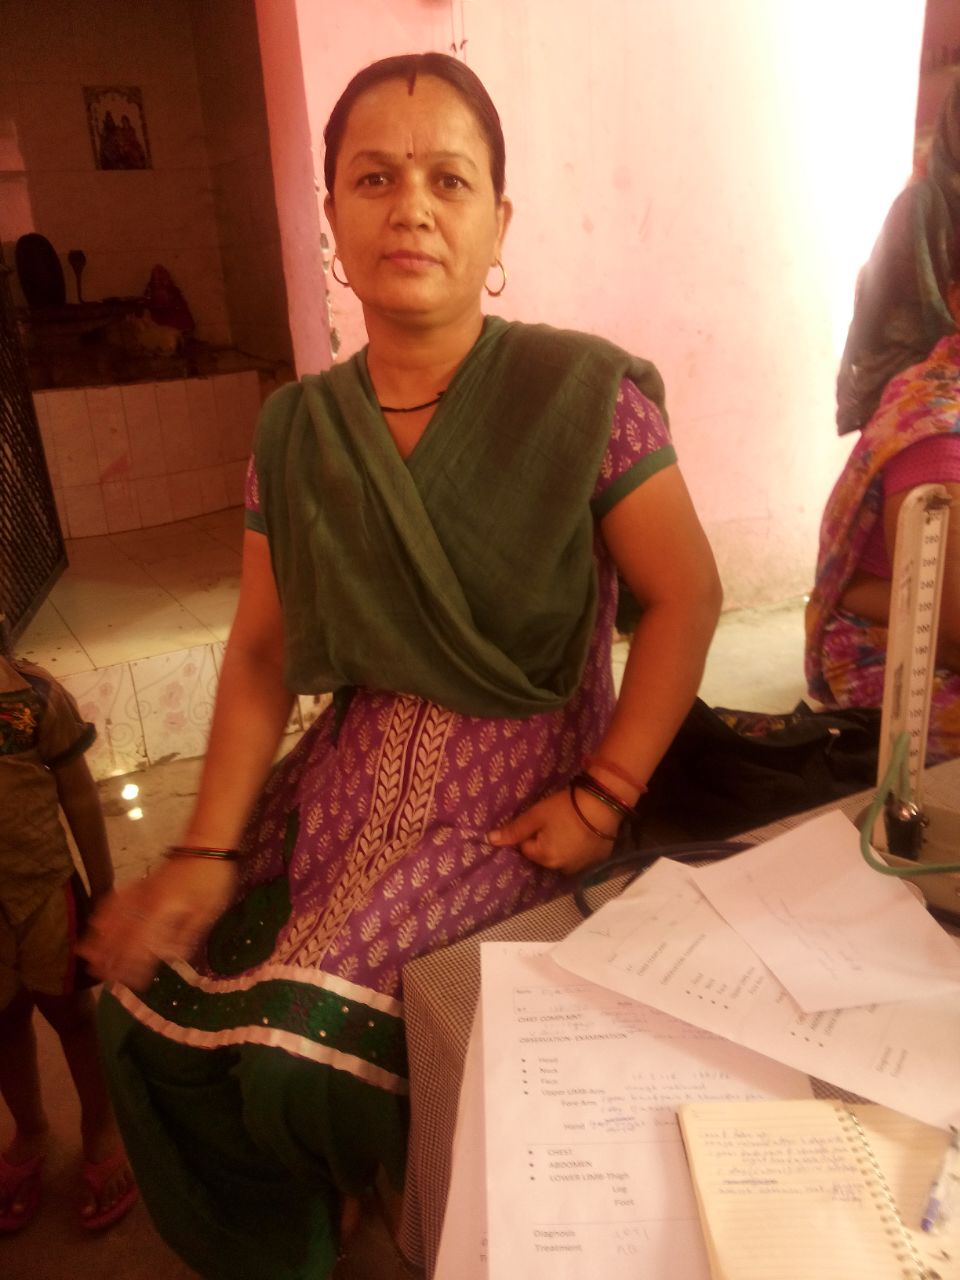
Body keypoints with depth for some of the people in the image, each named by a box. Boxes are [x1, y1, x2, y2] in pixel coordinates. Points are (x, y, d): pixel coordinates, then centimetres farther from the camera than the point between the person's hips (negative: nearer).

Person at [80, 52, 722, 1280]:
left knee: (299, 1030, -15)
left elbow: (685, 596, -9)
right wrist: (208, 849, -7)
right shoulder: (296, 429, 3)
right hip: (351, 769, 5)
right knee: (150, 1001, -4)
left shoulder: (582, 393, -11)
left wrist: (602, 800, -14)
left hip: (511, 787, -4)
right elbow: (264, 648, 2)